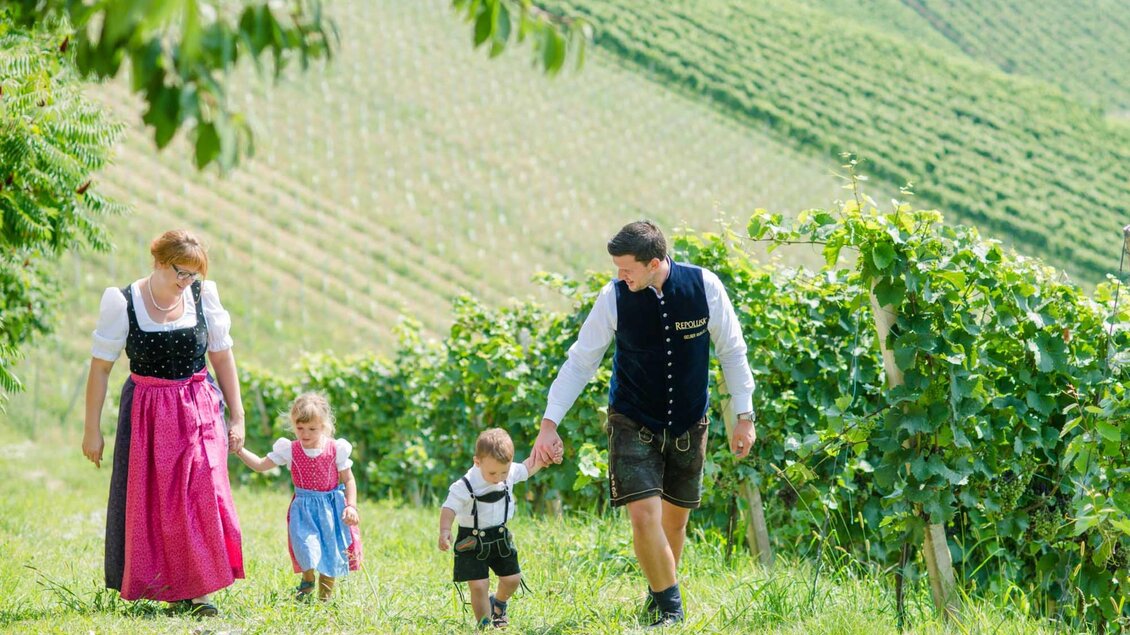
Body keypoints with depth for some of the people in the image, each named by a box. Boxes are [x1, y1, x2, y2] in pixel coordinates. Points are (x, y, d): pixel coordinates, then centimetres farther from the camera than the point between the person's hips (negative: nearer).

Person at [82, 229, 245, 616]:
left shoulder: (202, 295, -1)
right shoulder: (122, 303, -7)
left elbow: (222, 357, 8)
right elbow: (100, 367, -2)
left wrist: (236, 416, 8)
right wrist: (92, 429, -2)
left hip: (199, 410, 1)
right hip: (146, 412, -1)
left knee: (200, 496, -8)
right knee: (148, 501, 0)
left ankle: (196, 591, -6)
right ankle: (149, 586, 10)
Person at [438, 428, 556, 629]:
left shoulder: (511, 473, -7)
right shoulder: (466, 486, -25)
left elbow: (527, 469, 12)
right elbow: (449, 508, -26)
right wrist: (445, 532, -41)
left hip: (500, 537, 6)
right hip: (473, 542, -6)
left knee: (512, 579, 13)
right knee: (479, 586, -11)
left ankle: (498, 605, 44)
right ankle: (484, 625, 3)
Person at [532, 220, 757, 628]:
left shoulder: (704, 287, -14)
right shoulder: (614, 297, -15)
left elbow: (732, 351, -1)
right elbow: (581, 361, -7)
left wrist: (744, 415, -1)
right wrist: (550, 423, -11)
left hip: (689, 423, 2)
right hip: (633, 422, -2)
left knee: (675, 516, 12)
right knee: (643, 514, -15)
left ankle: (659, 594, 33)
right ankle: (670, 608, -3)